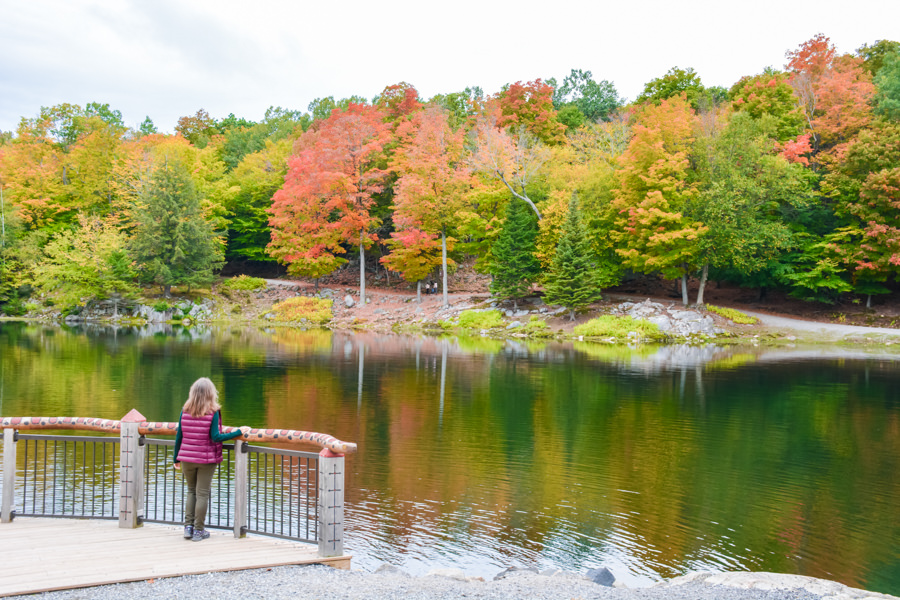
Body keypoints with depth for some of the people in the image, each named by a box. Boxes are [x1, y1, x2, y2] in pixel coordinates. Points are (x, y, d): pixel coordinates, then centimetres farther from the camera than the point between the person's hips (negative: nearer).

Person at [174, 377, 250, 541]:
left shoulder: (185, 411, -2)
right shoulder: (213, 412, -13)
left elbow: (179, 436, 2)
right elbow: (215, 437, -17)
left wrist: (176, 458, 12)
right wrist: (239, 432, -11)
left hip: (187, 458, 3)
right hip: (206, 460, -3)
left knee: (191, 491, 18)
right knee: (202, 494, 6)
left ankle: (188, 527, 15)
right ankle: (199, 530, 12)